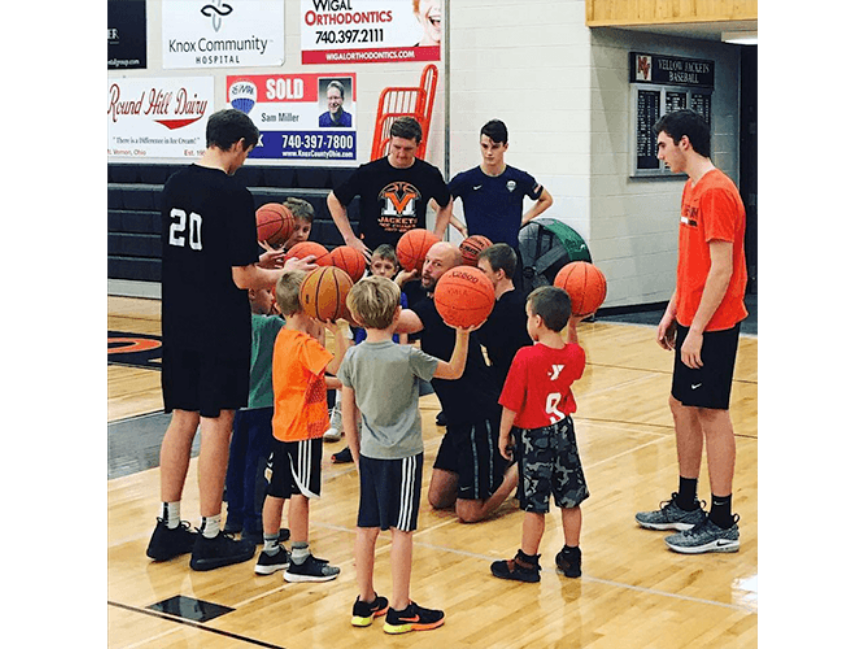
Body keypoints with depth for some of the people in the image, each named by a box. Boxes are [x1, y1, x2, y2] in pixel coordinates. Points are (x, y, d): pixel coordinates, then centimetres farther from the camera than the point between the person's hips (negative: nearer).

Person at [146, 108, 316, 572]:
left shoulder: (175, 185, 6)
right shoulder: (234, 195, -16)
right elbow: (243, 279, -18)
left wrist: (253, 259, 22)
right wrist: (284, 273, 1)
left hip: (178, 324, 7)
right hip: (222, 329, -7)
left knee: (182, 420, 15)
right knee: (216, 425, 1)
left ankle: (167, 528, 22)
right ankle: (210, 539, 9)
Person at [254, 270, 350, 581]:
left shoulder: (284, 336, 9)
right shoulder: (305, 344, -19)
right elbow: (341, 366, -31)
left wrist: (338, 382, 9)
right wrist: (336, 330, -30)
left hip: (283, 426, 9)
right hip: (303, 429, -9)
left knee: (278, 489, 14)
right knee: (301, 492, -2)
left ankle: (270, 552, 24)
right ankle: (299, 560, 4)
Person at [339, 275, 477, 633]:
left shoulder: (352, 356, -1)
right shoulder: (408, 357, -15)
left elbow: (348, 412, 5)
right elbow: (454, 371, -2)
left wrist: (356, 453, 15)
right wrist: (463, 333, 3)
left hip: (370, 454, 5)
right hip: (403, 455, -5)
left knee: (367, 527, 11)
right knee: (401, 530, 2)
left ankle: (366, 602, 22)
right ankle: (400, 610, 8)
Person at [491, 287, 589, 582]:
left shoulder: (526, 358, -22)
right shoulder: (574, 355, -6)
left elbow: (512, 404, -16)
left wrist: (504, 435, -3)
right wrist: (573, 328, 16)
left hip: (533, 436, -5)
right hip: (564, 431, 5)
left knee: (534, 504, 4)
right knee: (570, 499, 14)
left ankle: (527, 562, 15)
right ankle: (571, 556, 25)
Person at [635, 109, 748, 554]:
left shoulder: (716, 192, -17)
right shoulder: (692, 190, 14)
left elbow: (721, 269, -21)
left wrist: (697, 329, -21)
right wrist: (672, 312, 17)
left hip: (712, 325, -10)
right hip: (690, 320, 10)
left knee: (711, 413, -4)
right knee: (682, 406, 15)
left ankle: (722, 524, 4)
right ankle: (686, 506, 27)